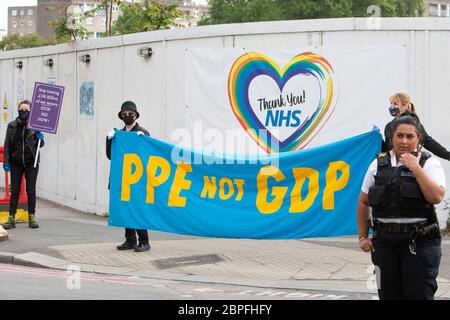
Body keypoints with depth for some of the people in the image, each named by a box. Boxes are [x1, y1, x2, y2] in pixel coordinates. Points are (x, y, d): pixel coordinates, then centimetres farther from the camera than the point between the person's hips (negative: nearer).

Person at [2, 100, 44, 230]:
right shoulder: (12, 126, 3)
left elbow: (40, 145, 9)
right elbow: (7, 145, 4)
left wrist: (40, 139, -14)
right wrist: (6, 162, -3)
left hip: (31, 162, -1)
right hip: (16, 163, 1)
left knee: (31, 191, 2)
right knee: (14, 191, 2)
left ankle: (32, 218, 10)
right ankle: (11, 219, 5)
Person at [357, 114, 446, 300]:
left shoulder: (429, 163, 1)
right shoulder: (378, 165, 8)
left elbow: (436, 197, -15)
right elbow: (363, 203, 12)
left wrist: (415, 167, -14)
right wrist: (363, 237, 7)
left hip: (419, 241, -3)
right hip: (385, 240, 3)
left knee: (419, 295, -2)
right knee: (388, 295, 9)